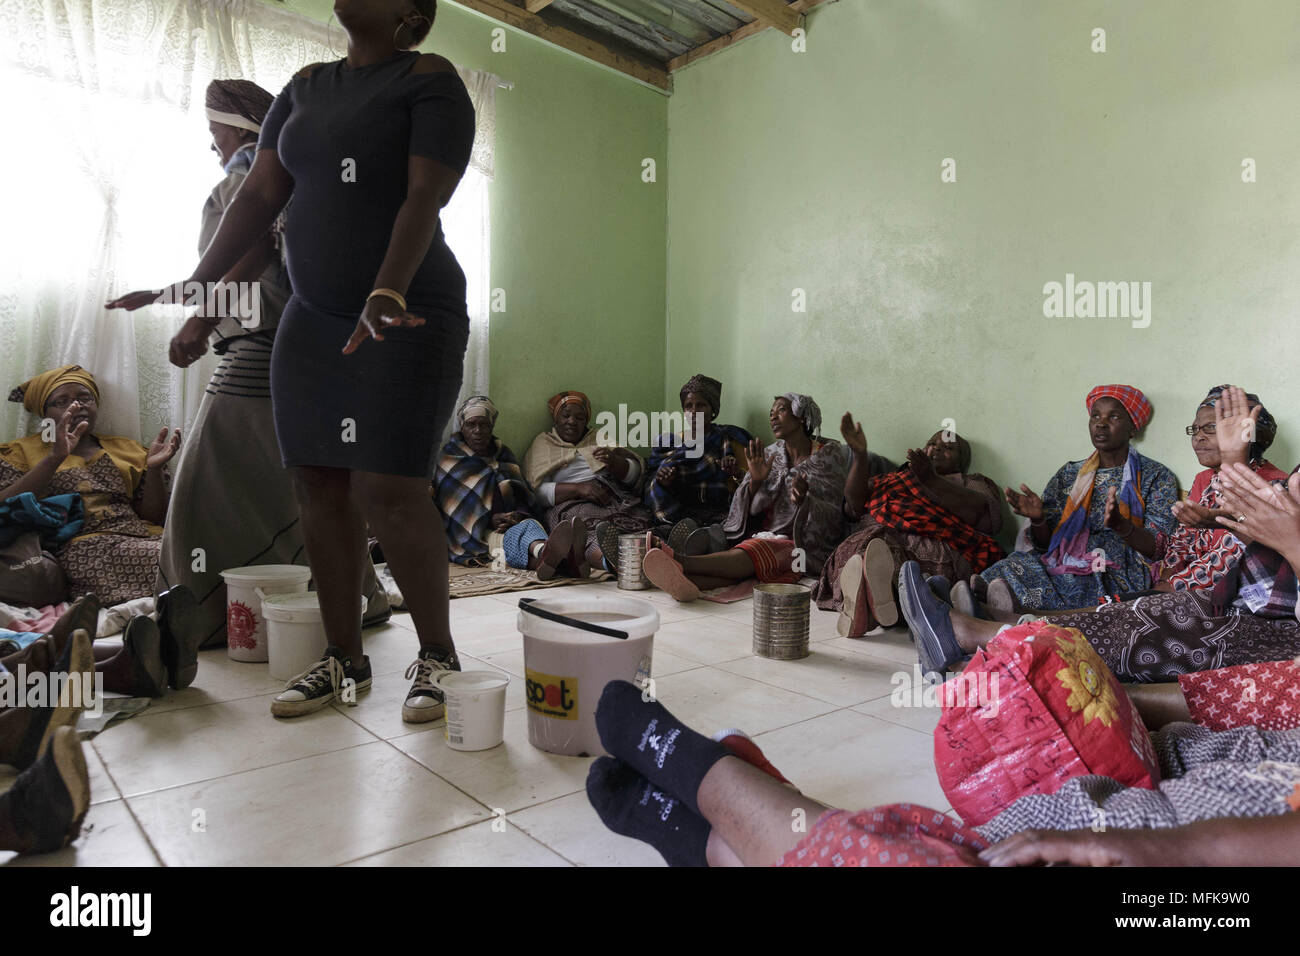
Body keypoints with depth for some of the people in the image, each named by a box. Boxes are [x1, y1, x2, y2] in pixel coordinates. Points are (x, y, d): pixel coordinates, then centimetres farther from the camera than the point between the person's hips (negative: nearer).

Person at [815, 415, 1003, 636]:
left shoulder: (974, 484, 30)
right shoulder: (893, 479, 39)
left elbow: (981, 515, 4)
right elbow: (855, 506, 19)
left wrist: (931, 479, -7)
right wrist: (860, 456, 6)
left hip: (936, 545, -2)